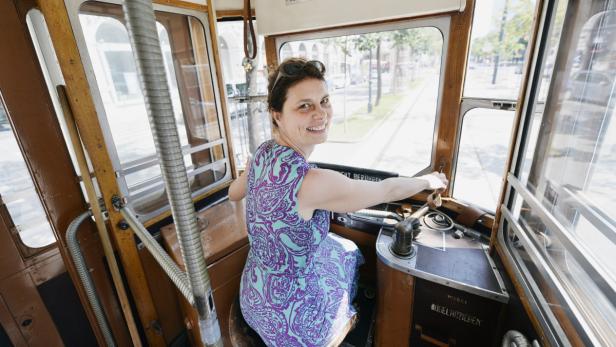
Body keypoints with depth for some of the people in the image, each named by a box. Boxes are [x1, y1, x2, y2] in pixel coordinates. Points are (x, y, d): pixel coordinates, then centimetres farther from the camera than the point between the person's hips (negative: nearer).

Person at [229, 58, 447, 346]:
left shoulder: (263, 153, -10)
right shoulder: (311, 181, -35)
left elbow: (233, 193, 9)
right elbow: (386, 191, -20)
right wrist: (428, 180, 1)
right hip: (290, 320, -6)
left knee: (343, 249, 28)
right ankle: (351, 321, 56)